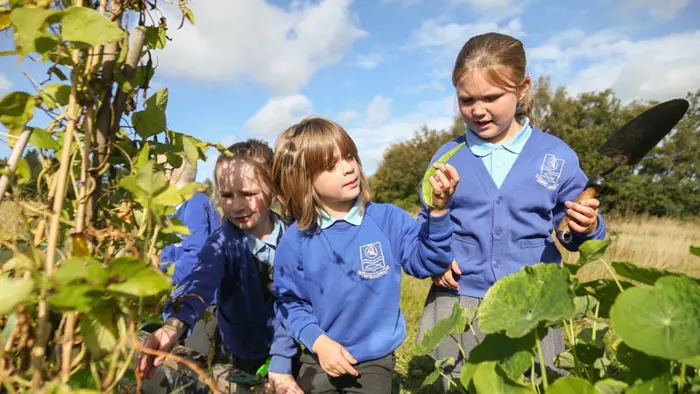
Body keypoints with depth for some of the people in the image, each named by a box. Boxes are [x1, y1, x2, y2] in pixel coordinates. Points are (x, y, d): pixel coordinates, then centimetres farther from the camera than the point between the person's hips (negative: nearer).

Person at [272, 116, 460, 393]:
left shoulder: (387, 219, -10)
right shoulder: (295, 239, -10)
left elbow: (424, 261, -13)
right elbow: (289, 301, -3)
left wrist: (438, 210, -27)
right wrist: (318, 341, -16)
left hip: (375, 360, 0)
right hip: (318, 359, 1)